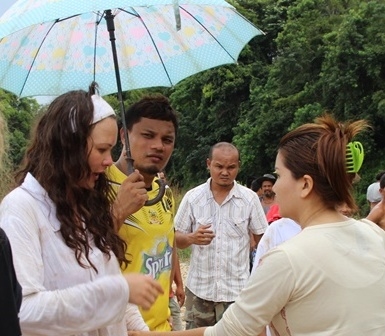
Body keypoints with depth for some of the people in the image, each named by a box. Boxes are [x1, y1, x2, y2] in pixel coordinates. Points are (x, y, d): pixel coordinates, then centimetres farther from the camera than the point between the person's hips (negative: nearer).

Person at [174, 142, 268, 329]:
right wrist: (191, 238, -20)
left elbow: (262, 239, 4)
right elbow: (177, 240, 2)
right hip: (199, 289, 1)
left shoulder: (249, 198, -3)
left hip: (236, 290, -1)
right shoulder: (192, 197, -2)